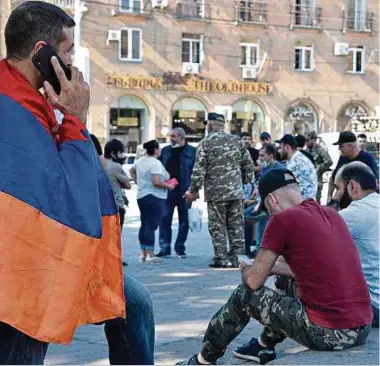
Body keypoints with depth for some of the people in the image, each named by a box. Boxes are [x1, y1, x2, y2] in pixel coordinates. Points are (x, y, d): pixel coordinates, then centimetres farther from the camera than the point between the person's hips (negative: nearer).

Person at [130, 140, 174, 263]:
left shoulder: (140, 161, 10)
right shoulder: (155, 163, -17)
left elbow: (132, 171, 28)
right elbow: (157, 182, -24)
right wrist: (169, 186, -10)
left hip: (141, 196, 9)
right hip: (154, 197, -9)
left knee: (144, 225, 15)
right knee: (151, 226, -7)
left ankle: (143, 254, 20)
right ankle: (150, 255, -7)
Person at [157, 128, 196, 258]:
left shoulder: (192, 151, -2)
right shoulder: (165, 150, 9)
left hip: (184, 192, -2)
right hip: (167, 190, 2)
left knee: (184, 221, 6)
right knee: (164, 220, -1)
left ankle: (180, 248, 16)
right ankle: (165, 248, 5)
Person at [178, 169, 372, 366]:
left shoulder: (282, 219, -9)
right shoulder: (331, 214, 13)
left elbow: (253, 281, -2)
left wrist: (246, 269, 20)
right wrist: (272, 267, 31)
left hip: (328, 333, -7)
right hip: (363, 327, 8)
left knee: (244, 295, 12)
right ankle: (265, 346, 42)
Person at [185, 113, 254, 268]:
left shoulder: (206, 143, -4)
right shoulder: (236, 141, 8)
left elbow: (199, 170, -9)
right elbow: (249, 165, 8)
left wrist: (193, 190, 0)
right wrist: (245, 182, 20)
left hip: (215, 193, -3)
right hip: (236, 192, 4)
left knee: (217, 227, 4)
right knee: (236, 226, 8)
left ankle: (222, 258, 4)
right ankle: (237, 257, 10)